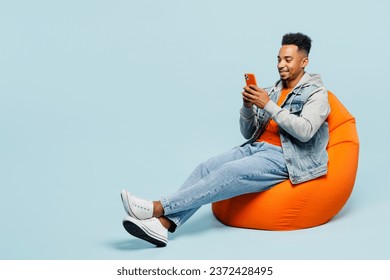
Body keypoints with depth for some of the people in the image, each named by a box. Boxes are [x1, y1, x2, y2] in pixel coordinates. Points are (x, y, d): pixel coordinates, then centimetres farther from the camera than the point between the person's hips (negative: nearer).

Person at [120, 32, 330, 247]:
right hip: (255, 148, 6)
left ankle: (157, 208, -32)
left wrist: (268, 106, -17)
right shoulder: (273, 91, 19)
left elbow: (305, 131, -18)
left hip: (281, 159, -6)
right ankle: (161, 224, -33)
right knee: (207, 167, -19)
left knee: (228, 173, -29)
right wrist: (248, 106, -3)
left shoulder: (316, 93, 1)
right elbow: (248, 133, 17)